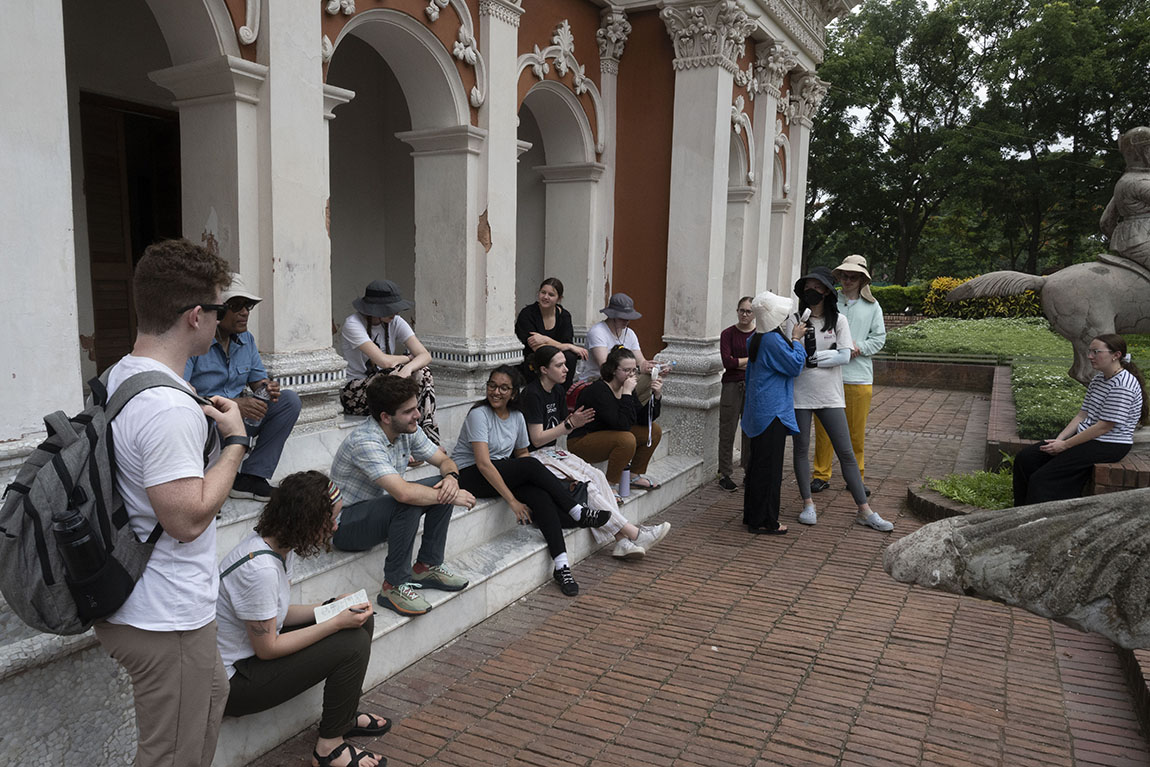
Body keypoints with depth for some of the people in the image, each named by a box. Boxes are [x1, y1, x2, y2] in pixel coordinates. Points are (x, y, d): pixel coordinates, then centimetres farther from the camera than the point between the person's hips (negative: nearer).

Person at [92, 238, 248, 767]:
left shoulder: (117, 378, 6)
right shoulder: (168, 408, -27)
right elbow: (187, 518, -27)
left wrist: (205, 423, 9)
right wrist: (236, 441, -18)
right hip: (165, 622, -10)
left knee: (212, 690, 29)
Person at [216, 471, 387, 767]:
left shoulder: (282, 544, -2)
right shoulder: (259, 568, -32)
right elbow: (268, 648, -23)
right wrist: (337, 622, -20)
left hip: (254, 649, 9)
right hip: (232, 681, -9)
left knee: (362, 621, 5)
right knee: (353, 643, -18)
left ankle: (345, 716, 22)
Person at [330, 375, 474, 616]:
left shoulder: (409, 431, -4)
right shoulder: (365, 442, -30)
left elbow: (445, 461, 7)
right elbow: (404, 493, -40)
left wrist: (451, 477, -18)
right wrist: (453, 497, -28)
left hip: (380, 511, 9)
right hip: (344, 525, -8)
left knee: (444, 486, -6)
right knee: (410, 503, -34)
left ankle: (427, 566, 3)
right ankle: (394, 586, -21)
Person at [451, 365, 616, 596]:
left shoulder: (517, 417, 6)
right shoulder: (479, 415, -16)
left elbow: (522, 453, 16)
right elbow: (483, 463, -24)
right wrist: (512, 501, -28)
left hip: (502, 474, 6)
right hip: (470, 476, -6)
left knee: (540, 496, -25)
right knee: (532, 465, -28)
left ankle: (561, 566, -29)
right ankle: (578, 513, -17)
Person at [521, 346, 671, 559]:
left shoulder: (558, 391, 10)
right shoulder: (532, 394, -16)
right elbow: (537, 439, -18)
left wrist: (573, 422, -9)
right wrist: (569, 424, -20)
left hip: (552, 452, 8)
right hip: (533, 456, -8)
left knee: (597, 475, -15)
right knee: (585, 485, -23)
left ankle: (622, 541, -21)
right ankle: (633, 533, -19)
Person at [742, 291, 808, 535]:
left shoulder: (755, 339, 12)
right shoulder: (773, 340, -19)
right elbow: (795, 365, -13)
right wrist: (796, 339, -4)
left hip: (758, 411, 10)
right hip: (772, 412, -10)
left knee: (757, 463, 15)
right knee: (769, 466, -3)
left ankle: (752, 515, 24)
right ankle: (763, 521, 4)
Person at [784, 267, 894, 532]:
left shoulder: (838, 320, 2)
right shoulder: (794, 320, 1)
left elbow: (844, 356, -8)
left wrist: (811, 358, -12)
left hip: (830, 395, 0)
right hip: (800, 394, 0)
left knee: (846, 452, 2)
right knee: (801, 449, 6)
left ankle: (865, 511, 8)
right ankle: (808, 504, 21)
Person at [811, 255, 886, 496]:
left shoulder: (872, 306, 9)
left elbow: (879, 338, 8)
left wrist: (859, 347, -9)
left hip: (859, 376, 1)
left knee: (857, 431, 7)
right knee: (823, 427, 3)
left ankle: (856, 477, 21)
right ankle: (821, 475, 15)